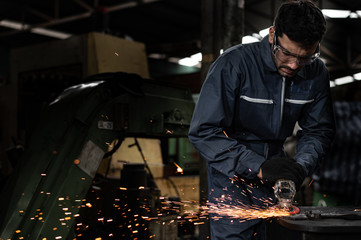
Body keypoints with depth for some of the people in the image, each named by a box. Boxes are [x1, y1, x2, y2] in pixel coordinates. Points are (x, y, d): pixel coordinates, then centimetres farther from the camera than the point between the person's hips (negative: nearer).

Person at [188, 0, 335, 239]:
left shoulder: (317, 74, -8)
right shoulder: (234, 64, -24)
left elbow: (319, 130, 3)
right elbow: (204, 131, -26)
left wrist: (300, 165, -18)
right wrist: (259, 167, -33)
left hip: (274, 164, 5)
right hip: (231, 166, -4)